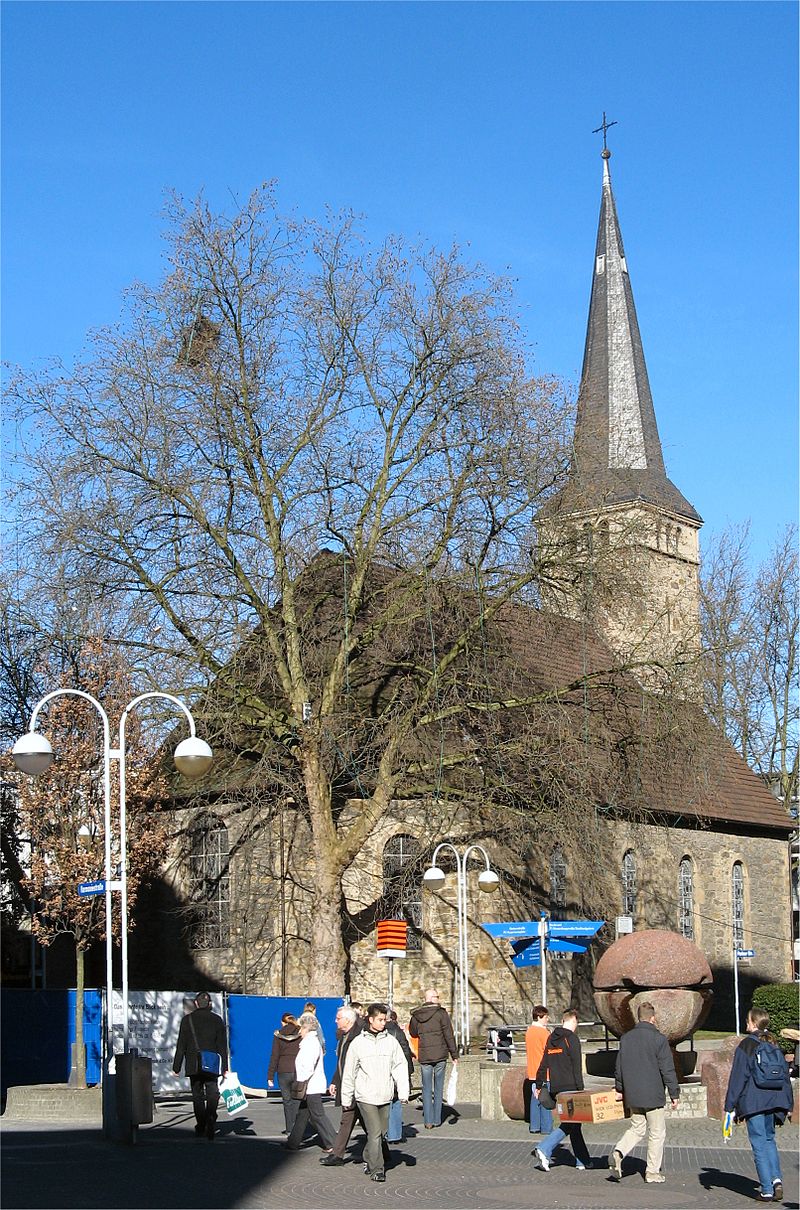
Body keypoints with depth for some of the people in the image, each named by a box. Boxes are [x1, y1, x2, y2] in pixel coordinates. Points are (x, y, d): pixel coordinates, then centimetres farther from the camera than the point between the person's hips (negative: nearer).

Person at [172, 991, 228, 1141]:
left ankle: (201, 1127, 10)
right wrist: (224, 1067, 5)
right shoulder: (217, 1020, 3)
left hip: (193, 1066, 0)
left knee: (197, 1096, 9)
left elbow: (181, 1045, 0)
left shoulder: (188, 1019, 0)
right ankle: (210, 1125, -19)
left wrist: (176, 1066, 4)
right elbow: (222, 1046, 2)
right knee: (212, 1095, 1)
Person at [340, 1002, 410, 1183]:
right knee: (374, 1133, -10)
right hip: (366, 1096, -3)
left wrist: (403, 1092, -5)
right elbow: (349, 1072, 5)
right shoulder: (358, 1043, -1)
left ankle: (369, 1161, 30)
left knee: (381, 1133, 10)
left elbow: (400, 1067, 4)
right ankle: (376, 1169, -3)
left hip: (385, 1096, 3)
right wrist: (346, 1098, 8)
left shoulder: (391, 1041, 5)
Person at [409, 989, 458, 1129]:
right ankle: (437, 1120, 11)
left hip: (424, 1057, 2)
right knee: (438, 1088, 9)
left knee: (427, 1089, 8)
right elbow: (449, 1035, -8)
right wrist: (454, 1055, -4)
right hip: (440, 1055, -2)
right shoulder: (441, 1013, -6)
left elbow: (413, 1033, 16)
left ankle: (428, 1121, 3)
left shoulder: (416, 1016, 3)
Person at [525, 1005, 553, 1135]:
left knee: (535, 1099, 12)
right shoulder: (543, 1032, -15)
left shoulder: (529, 1031, 10)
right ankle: (546, 1128, -2)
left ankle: (535, 1126, 13)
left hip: (532, 1072, 8)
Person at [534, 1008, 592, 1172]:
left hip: (555, 1088, 8)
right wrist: (580, 1089, -15)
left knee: (573, 1123, 13)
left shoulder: (551, 1038, 13)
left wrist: (539, 1085, 21)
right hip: (570, 1087, -8)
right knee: (570, 1124, -4)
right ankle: (544, 1149, -17)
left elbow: (543, 1064, 16)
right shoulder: (572, 1038, -10)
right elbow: (576, 1067, -15)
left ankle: (582, 1161, 14)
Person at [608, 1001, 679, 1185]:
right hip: (653, 1095, -5)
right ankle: (653, 1172, 10)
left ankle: (618, 1153, -6)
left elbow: (619, 1067, 12)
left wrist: (619, 1089, 22)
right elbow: (667, 1069, -10)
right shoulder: (658, 1039, -11)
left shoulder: (626, 1038, 6)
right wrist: (674, 1094, -2)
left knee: (636, 1128, 17)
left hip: (632, 1095, 5)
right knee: (657, 1133, 7)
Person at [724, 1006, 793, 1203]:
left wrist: (730, 1106, -3)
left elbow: (737, 1078, -7)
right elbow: (785, 1076, 15)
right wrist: (787, 1105, 21)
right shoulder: (775, 1047, 10)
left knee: (759, 1144, 0)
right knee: (769, 1139, 20)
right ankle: (776, 1178, 0)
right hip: (774, 1102, 5)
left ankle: (767, 1190, -1)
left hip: (753, 1103, -5)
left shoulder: (746, 1046, -6)